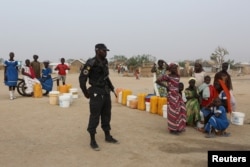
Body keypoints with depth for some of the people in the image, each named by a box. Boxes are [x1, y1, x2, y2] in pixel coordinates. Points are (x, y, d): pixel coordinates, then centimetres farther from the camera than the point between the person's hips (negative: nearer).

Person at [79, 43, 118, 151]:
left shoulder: (105, 61, 8)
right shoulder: (91, 63, -15)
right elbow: (82, 78, -15)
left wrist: (111, 86, 16)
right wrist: (86, 93, -11)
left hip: (106, 92, 8)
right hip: (96, 93, -8)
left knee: (106, 115, 16)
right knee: (95, 117, -1)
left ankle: (108, 136, 30)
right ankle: (92, 141, 10)